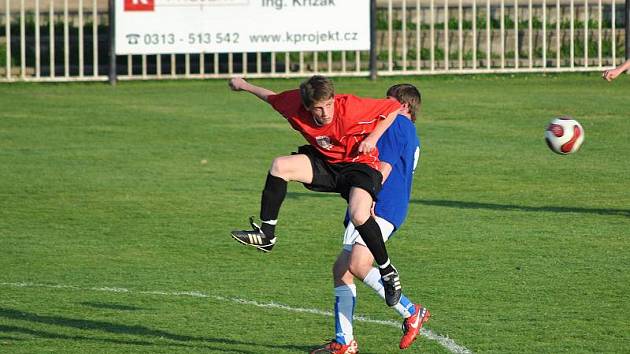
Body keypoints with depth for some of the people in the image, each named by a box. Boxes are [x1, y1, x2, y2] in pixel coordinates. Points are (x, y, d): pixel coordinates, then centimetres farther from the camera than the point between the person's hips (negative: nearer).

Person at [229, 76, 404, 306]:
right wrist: (245, 86, 20)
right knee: (280, 166, -17)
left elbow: (394, 107, -15)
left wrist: (373, 138, -22)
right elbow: (273, 98, 9)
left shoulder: (351, 107, -27)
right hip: (326, 163, 5)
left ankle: (388, 272, -11)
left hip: (360, 164, -5)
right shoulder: (297, 108, -15)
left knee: (358, 216, -32)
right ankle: (266, 235, -7)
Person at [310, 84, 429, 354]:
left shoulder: (397, 123, -1)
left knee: (358, 265, -26)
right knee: (341, 269, 6)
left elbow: (385, 166, -12)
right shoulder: (411, 135, 28)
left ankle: (411, 313, -14)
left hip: (381, 208, -11)